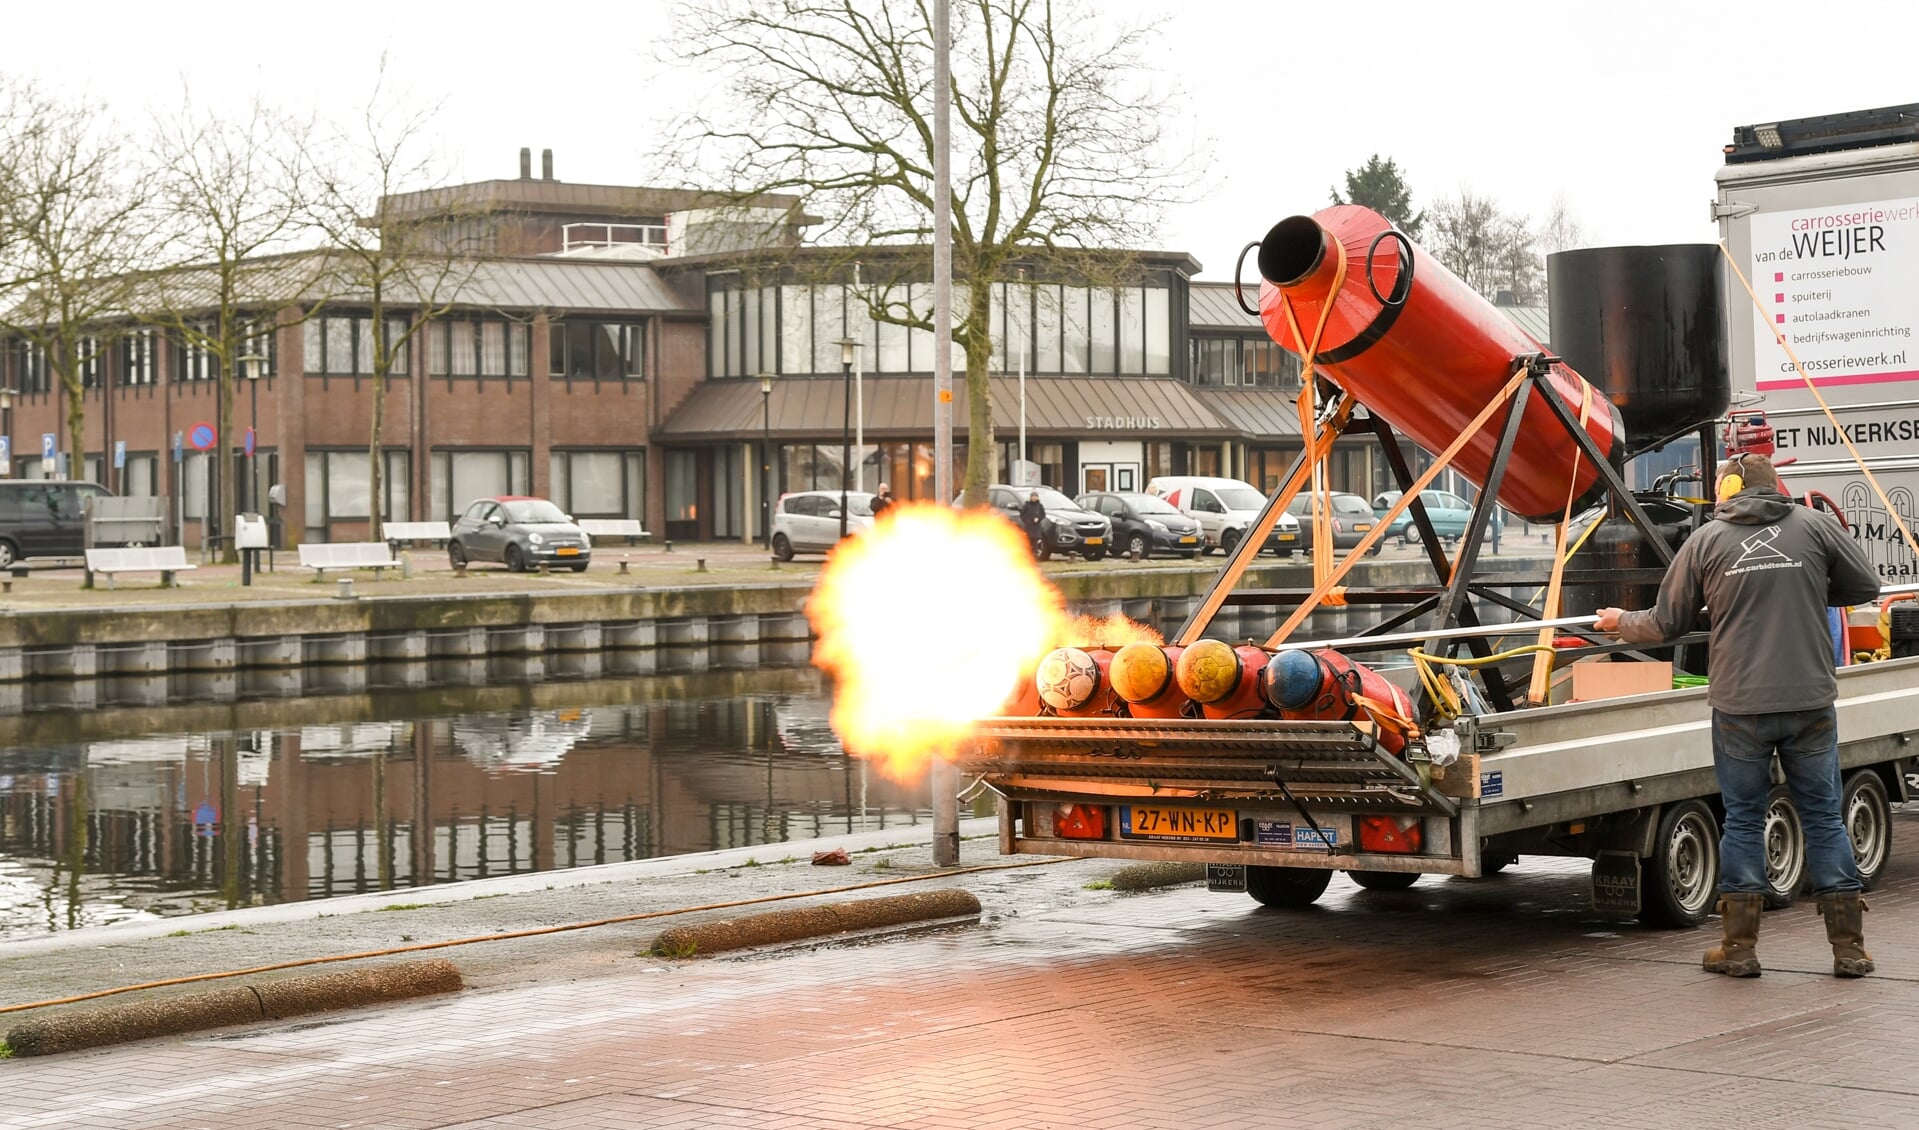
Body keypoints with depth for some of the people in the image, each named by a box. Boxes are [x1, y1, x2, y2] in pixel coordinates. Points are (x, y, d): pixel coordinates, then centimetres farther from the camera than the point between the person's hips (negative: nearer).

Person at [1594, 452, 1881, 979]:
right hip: (1810, 703, 1)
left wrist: (1620, 622, 27)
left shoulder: (1706, 541, 3)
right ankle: (1849, 948, 9)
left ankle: (1739, 946, 10)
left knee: (1743, 820, 8)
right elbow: (1865, 585, 10)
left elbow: (1666, 624, 8)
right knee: (1823, 817, 8)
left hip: (1740, 708, -1)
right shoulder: (1815, 526, 3)